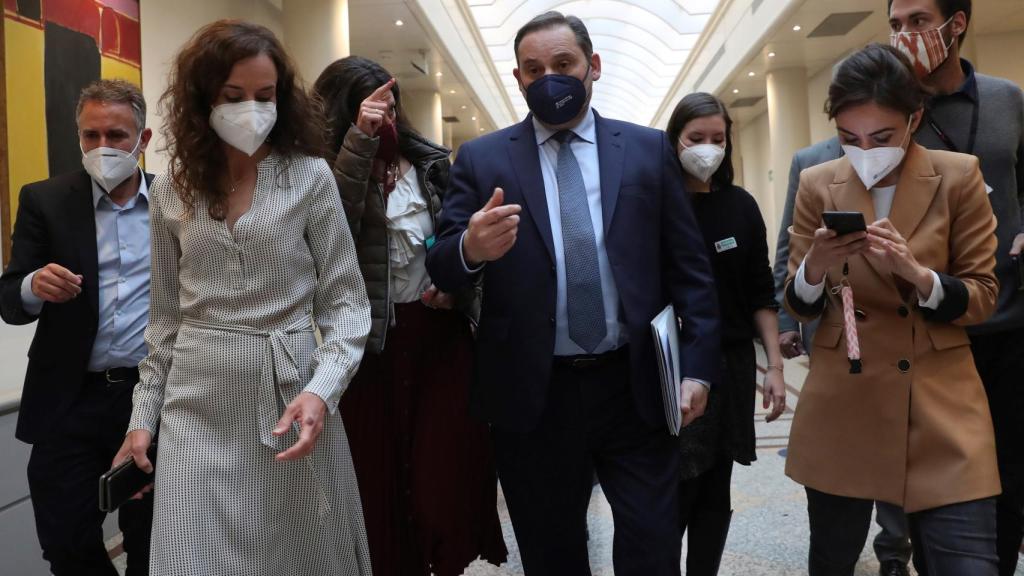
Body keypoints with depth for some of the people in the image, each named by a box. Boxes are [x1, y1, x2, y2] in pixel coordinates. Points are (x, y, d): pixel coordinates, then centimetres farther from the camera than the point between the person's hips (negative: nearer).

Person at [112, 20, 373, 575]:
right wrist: (144, 414, 9)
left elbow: (346, 300, -4)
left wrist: (321, 390, -19)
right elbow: (166, 315, 13)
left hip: (290, 393, -2)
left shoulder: (309, 176, -4)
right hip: (197, 404, 2)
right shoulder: (172, 189, 6)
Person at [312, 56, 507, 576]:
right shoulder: (329, 172, 0)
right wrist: (360, 139, -27)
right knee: (378, 472, 6)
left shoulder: (435, 166, 6)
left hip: (442, 337, 2)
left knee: (447, 468, 1)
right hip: (370, 344, -1)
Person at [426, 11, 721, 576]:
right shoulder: (481, 159, 2)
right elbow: (440, 269, -3)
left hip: (637, 390, 0)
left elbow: (690, 268, 5)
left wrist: (697, 367, -3)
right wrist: (470, 248, -26)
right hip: (532, 396, 0)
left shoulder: (649, 149, 5)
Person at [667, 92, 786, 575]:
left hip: (731, 366, 4)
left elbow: (760, 295, 8)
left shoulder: (741, 206, 6)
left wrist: (774, 365, 3)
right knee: (676, 494, -2)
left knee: (715, 490, 12)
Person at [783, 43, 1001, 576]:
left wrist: (917, 272, -22)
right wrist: (814, 268, -20)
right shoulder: (817, 184, 0)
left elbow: (983, 297, -3)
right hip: (841, 403, 1)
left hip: (941, 408, -1)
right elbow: (799, 307, 2)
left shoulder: (958, 177, -3)